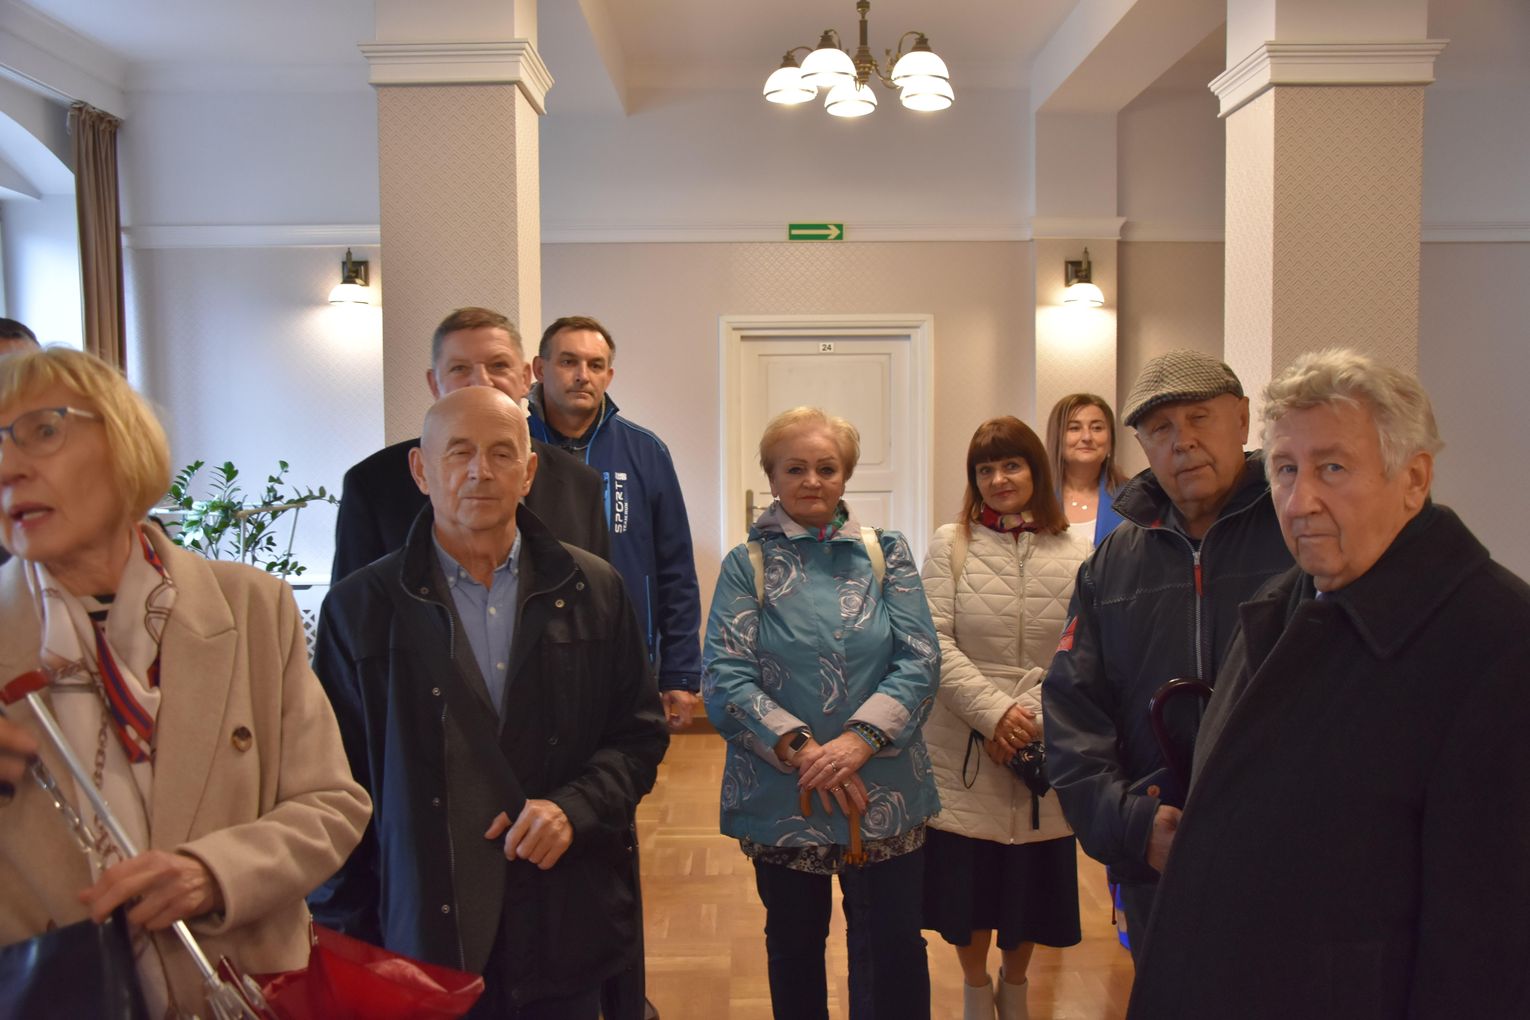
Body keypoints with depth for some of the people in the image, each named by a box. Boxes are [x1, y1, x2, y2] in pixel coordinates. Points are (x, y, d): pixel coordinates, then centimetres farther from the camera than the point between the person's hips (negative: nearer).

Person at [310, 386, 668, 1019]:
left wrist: (575, 807, -13)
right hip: (418, 942, -1)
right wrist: (348, 946, -1)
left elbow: (640, 733, 6)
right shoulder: (359, 608, -1)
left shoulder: (594, 591, 2)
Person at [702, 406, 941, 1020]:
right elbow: (724, 679, -9)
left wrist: (859, 740, -19)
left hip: (884, 793, 1)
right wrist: (801, 748, -20)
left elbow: (920, 661, -5)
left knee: (893, 947, 9)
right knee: (794, 946, 17)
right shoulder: (748, 565, 0)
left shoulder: (887, 555, 3)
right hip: (780, 796, 0)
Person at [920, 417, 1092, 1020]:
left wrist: (1035, 718, -14)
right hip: (965, 744, -1)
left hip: (1047, 746, 1)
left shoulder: (1076, 550, 2)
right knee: (967, 874, 8)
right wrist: (993, 712, -16)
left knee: (1033, 875, 12)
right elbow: (936, 642, -7)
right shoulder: (951, 544, 1)